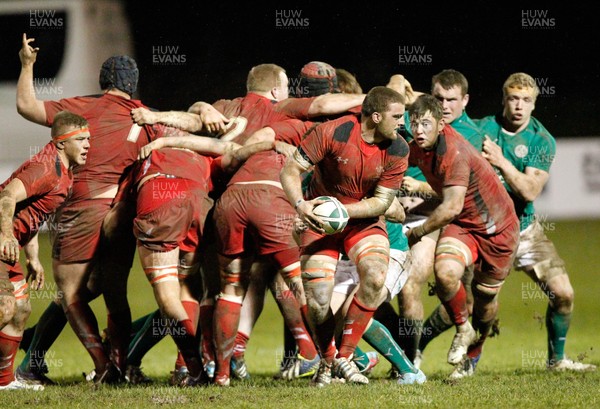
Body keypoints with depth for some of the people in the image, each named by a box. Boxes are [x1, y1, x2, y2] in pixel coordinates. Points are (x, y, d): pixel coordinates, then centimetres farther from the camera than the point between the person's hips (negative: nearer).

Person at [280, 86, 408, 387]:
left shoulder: (397, 150, -12)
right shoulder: (332, 133, -21)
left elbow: (382, 201, -10)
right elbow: (290, 170, -18)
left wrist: (343, 209, -26)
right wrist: (300, 204, -36)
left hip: (364, 220, 2)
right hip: (320, 221, -2)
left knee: (375, 276, -26)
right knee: (317, 301, -13)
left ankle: (345, 356, -12)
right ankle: (326, 362, 16)